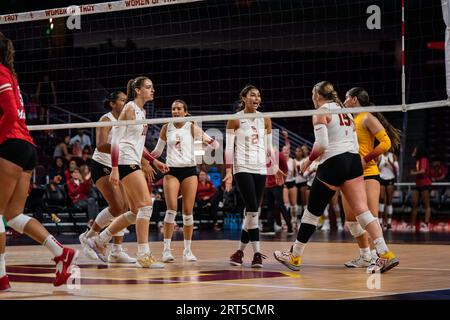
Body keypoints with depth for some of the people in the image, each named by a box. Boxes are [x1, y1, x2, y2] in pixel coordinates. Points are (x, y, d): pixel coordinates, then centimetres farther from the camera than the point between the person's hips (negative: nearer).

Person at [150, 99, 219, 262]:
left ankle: (188, 250, 9)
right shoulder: (166, 128, 7)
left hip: (189, 171, 0)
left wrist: (208, 140, -24)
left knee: (188, 211, -1)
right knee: (171, 209, -14)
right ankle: (167, 249, -12)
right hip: (171, 171, 0)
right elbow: (157, 151, 17)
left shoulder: (192, 128, 1)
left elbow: (215, 145, -3)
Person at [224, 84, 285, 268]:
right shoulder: (235, 119, -3)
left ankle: (240, 251, 16)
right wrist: (228, 172, -11)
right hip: (242, 168, -5)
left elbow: (269, 147, 15)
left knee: (252, 212, 4)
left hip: (260, 169, 5)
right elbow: (229, 148, -4)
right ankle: (257, 253, -14)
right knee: (252, 210, -16)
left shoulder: (265, 119, 9)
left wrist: (275, 168, 10)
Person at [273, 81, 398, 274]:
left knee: (312, 212, 5)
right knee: (362, 210, -3)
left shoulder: (321, 113, -4)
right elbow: (355, 143, 16)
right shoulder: (343, 110, 19)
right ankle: (386, 254, -16)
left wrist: (309, 159, -1)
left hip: (333, 162, -7)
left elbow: (322, 144, -16)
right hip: (354, 160, 7)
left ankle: (294, 257, 16)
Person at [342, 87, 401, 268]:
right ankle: (365, 256, 17)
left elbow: (386, 143, -14)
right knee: (350, 219, 8)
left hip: (368, 174, -9)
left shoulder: (367, 118, -7)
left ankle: (375, 255, -14)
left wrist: (365, 159, -17)